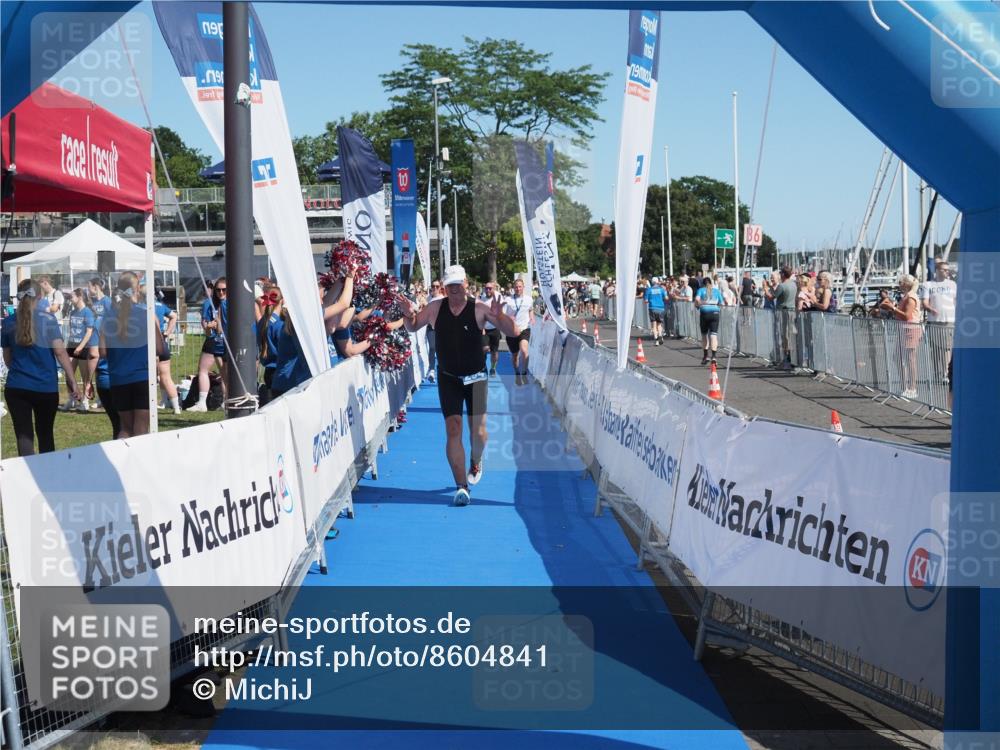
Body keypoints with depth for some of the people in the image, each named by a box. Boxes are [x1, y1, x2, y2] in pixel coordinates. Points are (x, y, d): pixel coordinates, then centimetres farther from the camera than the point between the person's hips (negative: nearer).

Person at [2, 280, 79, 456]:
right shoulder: (48, 319, -6)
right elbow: (60, 352, -11)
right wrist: (72, 380, -5)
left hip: (16, 387, 1)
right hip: (46, 388, -1)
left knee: (24, 435, 0)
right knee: (45, 434, 16)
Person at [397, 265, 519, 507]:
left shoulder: (479, 309, -12)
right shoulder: (436, 308, -4)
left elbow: (514, 332, -16)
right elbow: (412, 328, 12)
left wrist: (498, 316, -35)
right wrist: (409, 315, -11)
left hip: (475, 377, -1)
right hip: (448, 378, 1)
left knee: (478, 431, 6)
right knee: (453, 430, -10)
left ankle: (476, 463, 40)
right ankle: (462, 486, -9)